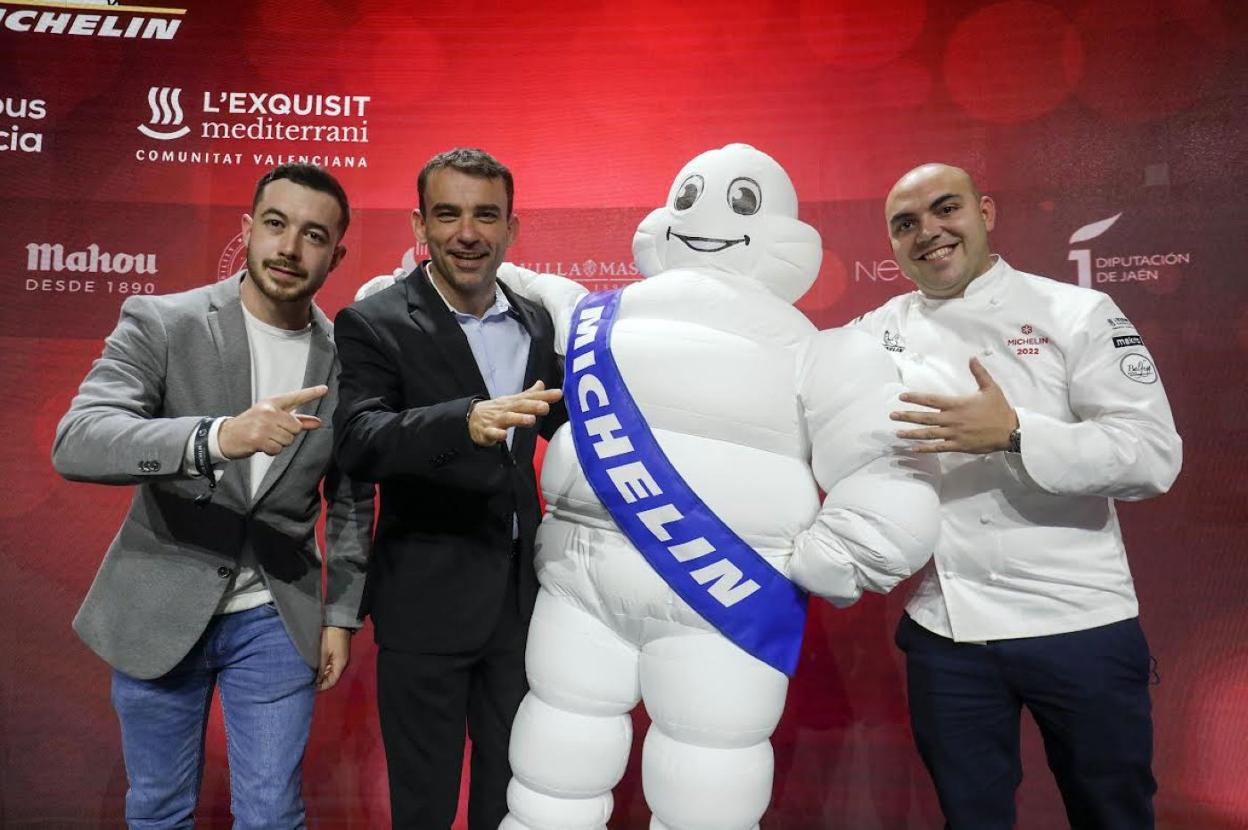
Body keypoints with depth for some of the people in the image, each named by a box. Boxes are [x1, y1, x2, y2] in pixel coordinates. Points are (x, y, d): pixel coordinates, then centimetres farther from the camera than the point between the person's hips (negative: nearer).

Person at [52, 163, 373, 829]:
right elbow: (75, 442, -24)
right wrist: (220, 437, -40)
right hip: (158, 611, 0)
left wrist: (341, 615, 6)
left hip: (276, 620, 1)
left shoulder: (346, 360, -3)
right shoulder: (158, 323, -10)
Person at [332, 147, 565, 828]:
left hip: (523, 594, 5)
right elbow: (357, 441, -26)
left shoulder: (536, 323, 5)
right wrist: (466, 422, -42)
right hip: (427, 602, -4)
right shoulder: (373, 324, -10)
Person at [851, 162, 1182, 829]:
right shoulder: (876, 334, 4)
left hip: (1080, 623, -2)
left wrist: (1015, 434, -26)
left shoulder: (1076, 312, -6)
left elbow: (1154, 454, -14)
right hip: (944, 629, 3)